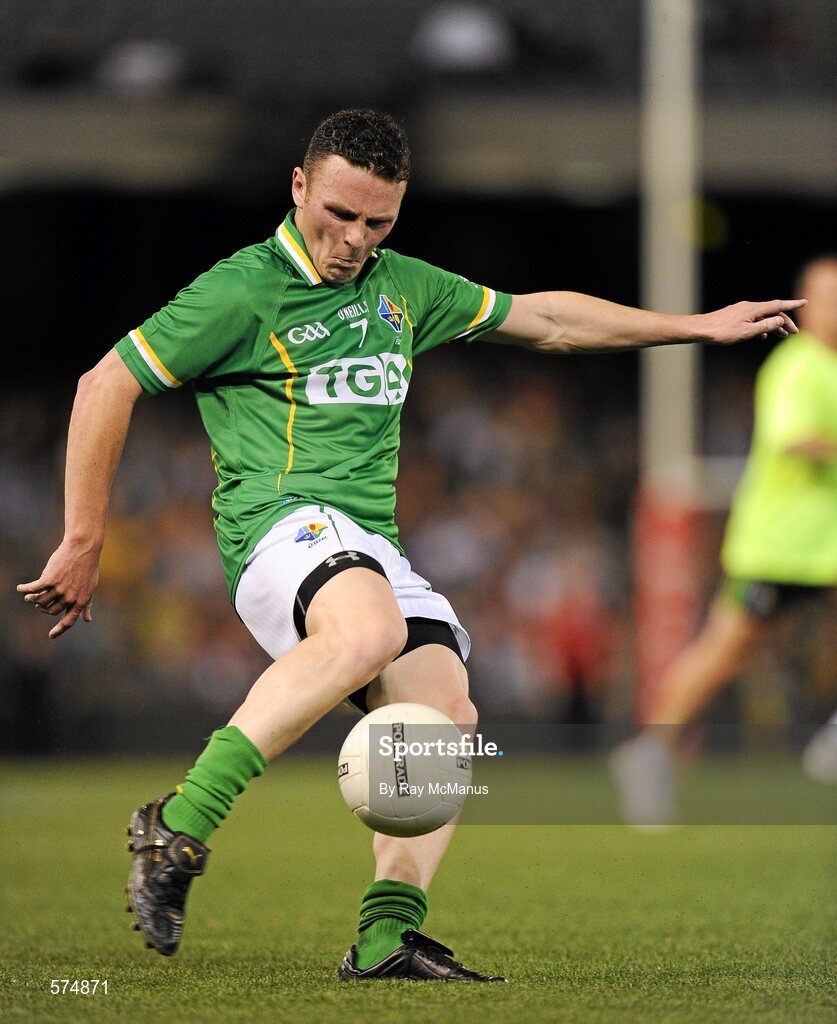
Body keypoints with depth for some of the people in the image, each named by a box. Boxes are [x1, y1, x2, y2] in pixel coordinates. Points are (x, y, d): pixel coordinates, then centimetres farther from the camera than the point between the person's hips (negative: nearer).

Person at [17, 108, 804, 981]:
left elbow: (542, 319, 31)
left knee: (447, 720, -15)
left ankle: (388, 935, -19)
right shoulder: (243, 291, -2)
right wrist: (82, 543, -1)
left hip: (373, 545, 8)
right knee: (369, 629, -39)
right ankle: (178, 827, -39)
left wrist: (701, 326, 33)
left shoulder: (402, 287, 20)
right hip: (283, 520, -8)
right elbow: (106, 385, 0)